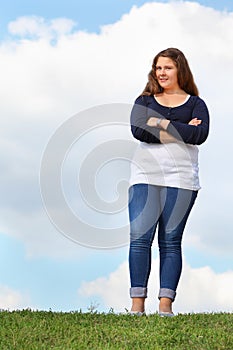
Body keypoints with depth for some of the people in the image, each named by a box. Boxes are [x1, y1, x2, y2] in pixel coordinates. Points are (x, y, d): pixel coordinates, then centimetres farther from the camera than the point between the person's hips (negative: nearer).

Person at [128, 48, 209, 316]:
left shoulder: (195, 104, 13)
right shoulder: (145, 101, 15)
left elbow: (200, 135, -7)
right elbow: (138, 130, -5)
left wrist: (163, 124, -6)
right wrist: (180, 132, -7)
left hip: (180, 179, -1)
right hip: (145, 176, 1)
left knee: (171, 241, -2)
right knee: (139, 237, -9)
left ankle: (165, 304, -3)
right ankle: (137, 303, -7)